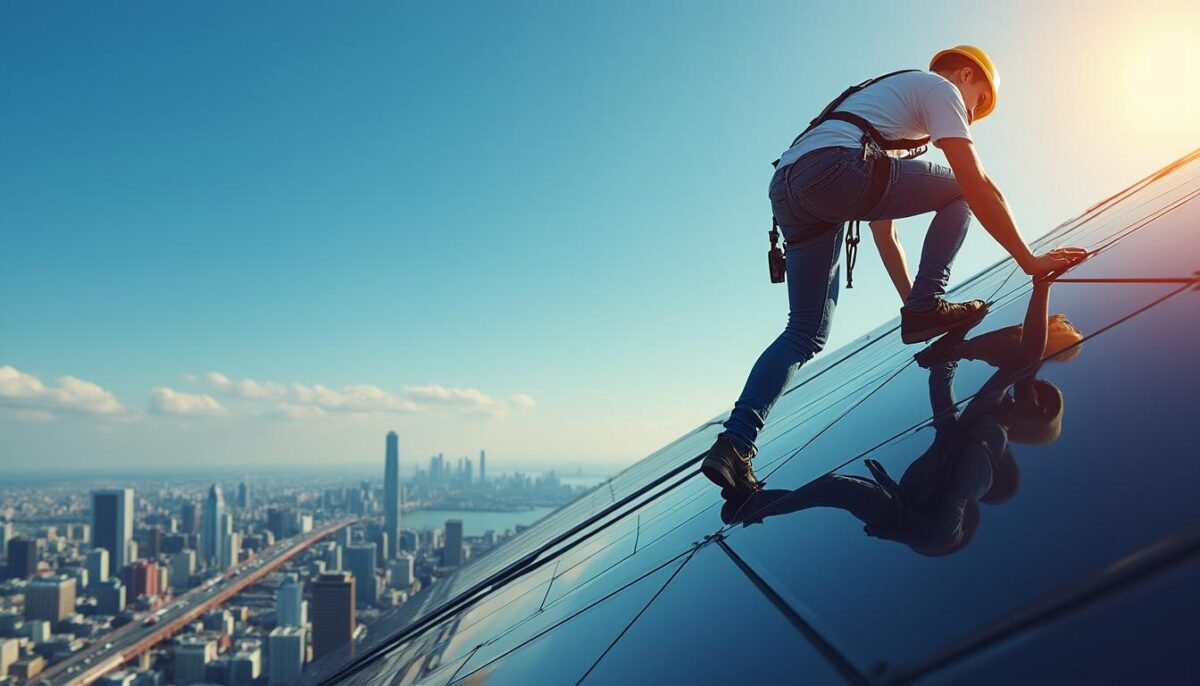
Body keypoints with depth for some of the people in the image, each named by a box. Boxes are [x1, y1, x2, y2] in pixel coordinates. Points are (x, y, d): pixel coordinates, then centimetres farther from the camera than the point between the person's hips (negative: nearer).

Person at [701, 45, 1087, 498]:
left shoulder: (890, 101, 41)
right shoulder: (938, 87, 17)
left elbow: (884, 235, 38)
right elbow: (978, 187, 2)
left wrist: (912, 303, 36)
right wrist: (1030, 261, 4)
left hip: (784, 188, 8)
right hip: (833, 166, -8)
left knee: (806, 334, 8)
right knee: (958, 191, 11)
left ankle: (734, 443, -2)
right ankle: (928, 305, 0)